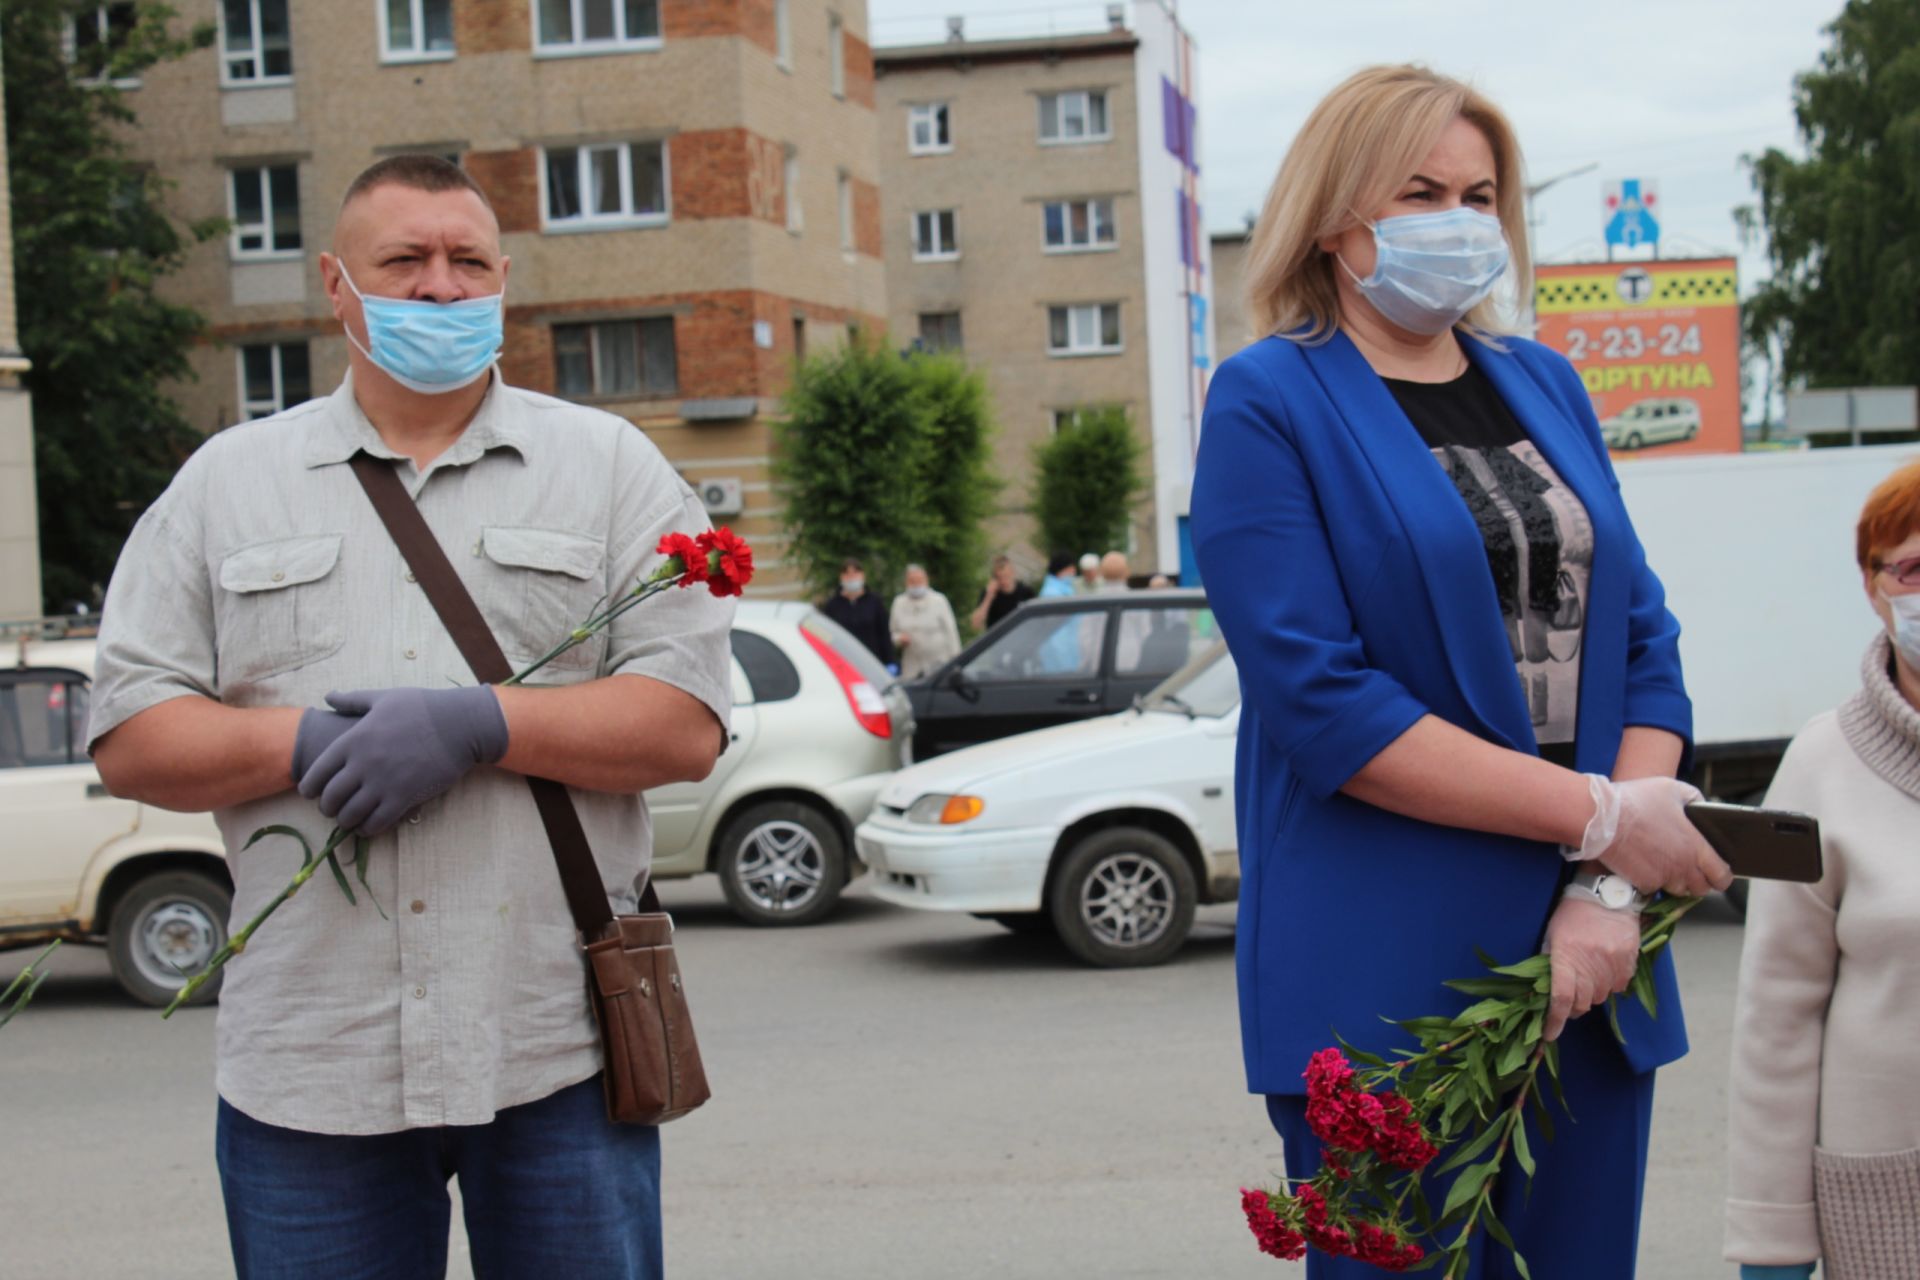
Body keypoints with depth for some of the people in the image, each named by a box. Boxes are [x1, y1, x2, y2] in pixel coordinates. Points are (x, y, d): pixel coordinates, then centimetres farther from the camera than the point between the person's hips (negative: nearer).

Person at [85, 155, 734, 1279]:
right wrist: (305, 746, -13)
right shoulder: (226, 483, 12)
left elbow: (687, 724, -3)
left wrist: (479, 725, -16)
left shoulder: (611, 465, 7)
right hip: (307, 1062, 1)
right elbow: (128, 740, 5)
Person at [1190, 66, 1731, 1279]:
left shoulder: (1546, 385, 13)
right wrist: (1601, 819, -15)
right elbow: (1320, 702, -15)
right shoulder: (1271, 402, -4)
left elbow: (1644, 643, 7)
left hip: (1580, 962, 5)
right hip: (1384, 977, -5)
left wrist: (1611, 892, -9)